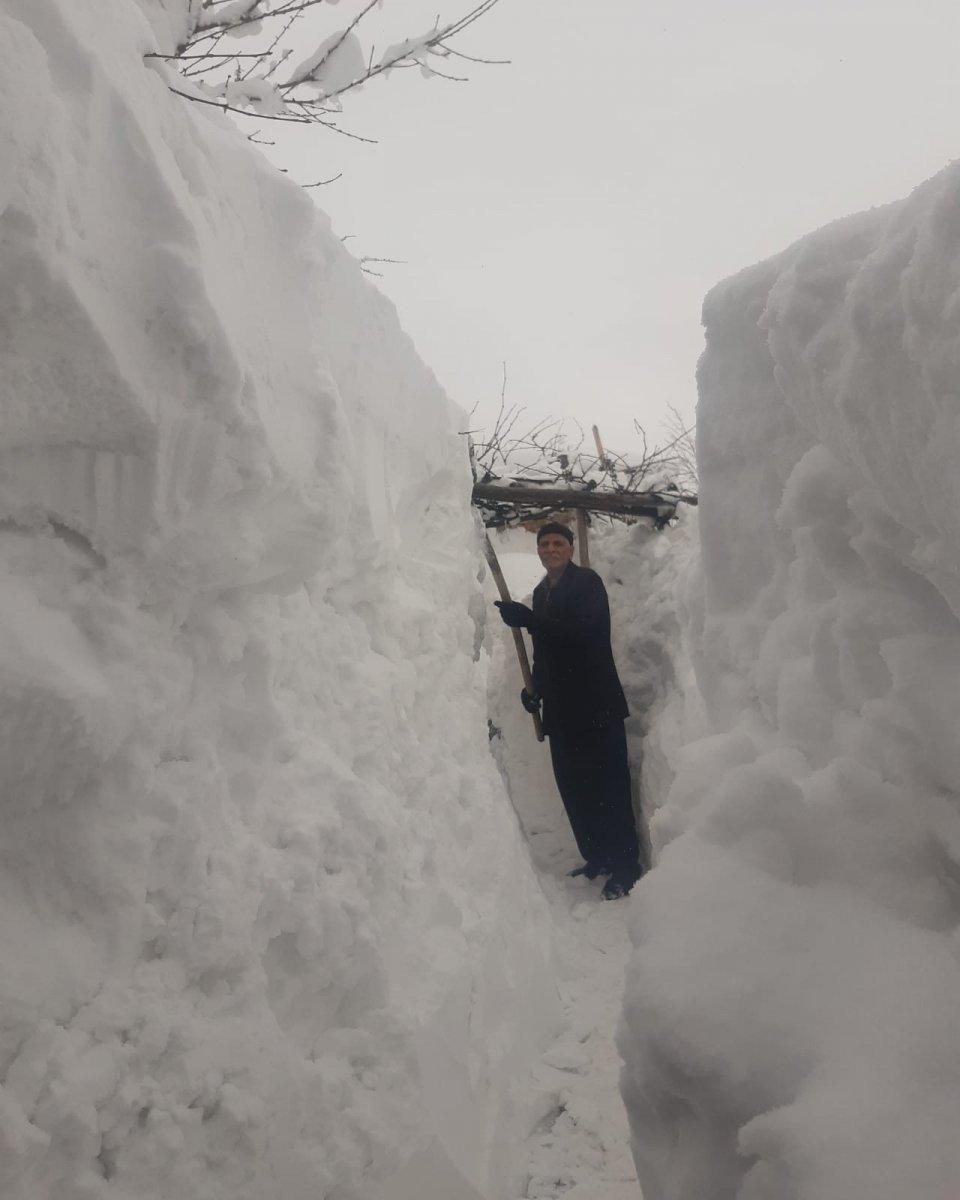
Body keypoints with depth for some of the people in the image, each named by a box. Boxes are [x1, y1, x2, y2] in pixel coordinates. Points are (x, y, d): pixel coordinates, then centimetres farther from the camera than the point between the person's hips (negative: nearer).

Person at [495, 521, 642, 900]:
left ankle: (624, 867, -1)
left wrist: (526, 618, -27)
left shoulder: (587, 581, -7)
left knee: (607, 785, -7)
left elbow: (582, 630, -23)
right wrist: (535, 687, 10)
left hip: (595, 702, -8)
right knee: (573, 786, 9)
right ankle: (598, 858, 20)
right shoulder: (542, 591, 17)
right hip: (562, 706, 8)